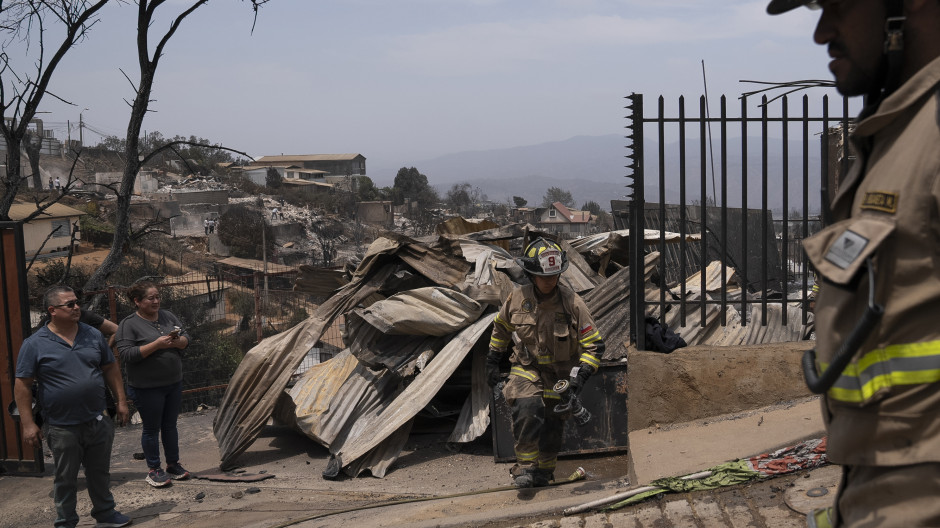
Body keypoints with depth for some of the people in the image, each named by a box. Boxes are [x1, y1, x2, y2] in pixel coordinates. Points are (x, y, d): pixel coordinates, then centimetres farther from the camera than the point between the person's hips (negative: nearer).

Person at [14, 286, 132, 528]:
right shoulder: (35, 344, -9)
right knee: (65, 479, 10)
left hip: (97, 422, 4)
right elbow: (22, 385, -8)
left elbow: (110, 368, 12)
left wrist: (121, 401, 8)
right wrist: (28, 424, -11)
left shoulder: (93, 335, 4)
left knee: (100, 472, 17)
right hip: (62, 428, -4)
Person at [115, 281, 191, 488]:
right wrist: (156, 345, -26)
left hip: (174, 383, 6)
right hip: (147, 388, -5)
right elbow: (126, 354, -19)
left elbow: (186, 338, 9)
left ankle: (173, 464, 29)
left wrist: (177, 341, -15)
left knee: (170, 425, 16)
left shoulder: (167, 316, 7)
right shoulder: (129, 324, -11)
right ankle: (153, 469, 18)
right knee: (151, 429, 5)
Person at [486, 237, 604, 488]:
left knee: (552, 425, 7)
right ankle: (525, 467, -13)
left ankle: (544, 472, 32)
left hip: (560, 373, 0)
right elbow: (501, 327, 11)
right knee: (527, 410, -26)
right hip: (527, 367, 0)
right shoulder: (517, 298, -11)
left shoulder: (572, 302, -18)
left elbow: (594, 345, -12)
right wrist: (492, 361, 13)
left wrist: (581, 375, -24)